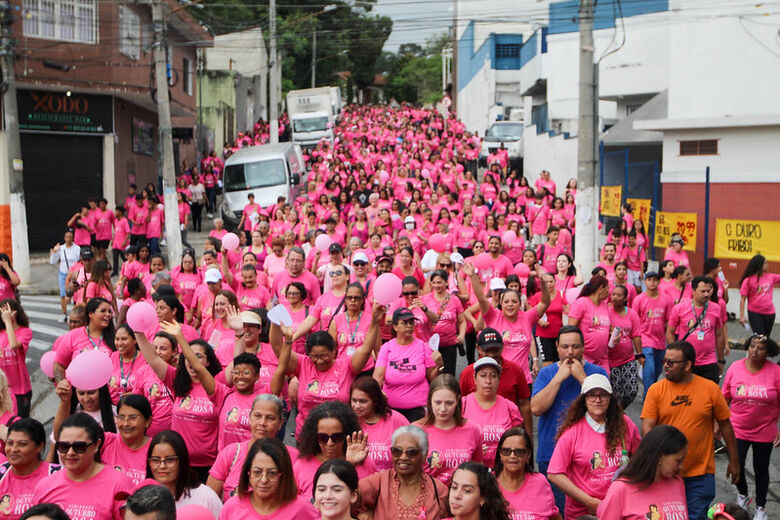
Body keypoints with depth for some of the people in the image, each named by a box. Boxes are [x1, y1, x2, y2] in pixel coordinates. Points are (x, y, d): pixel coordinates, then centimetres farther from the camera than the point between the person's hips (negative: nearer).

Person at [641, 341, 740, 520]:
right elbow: (647, 427, -7)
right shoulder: (656, 389, -2)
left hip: (700, 474, -1)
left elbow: (725, 425, 6)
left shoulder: (710, 388, -2)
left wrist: (734, 461, 11)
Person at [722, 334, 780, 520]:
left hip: (764, 432, -1)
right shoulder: (735, 368, -6)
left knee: (761, 470, 12)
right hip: (738, 429, 1)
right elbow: (725, 399, 2)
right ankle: (742, 495, 36)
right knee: (736, 467, 4)